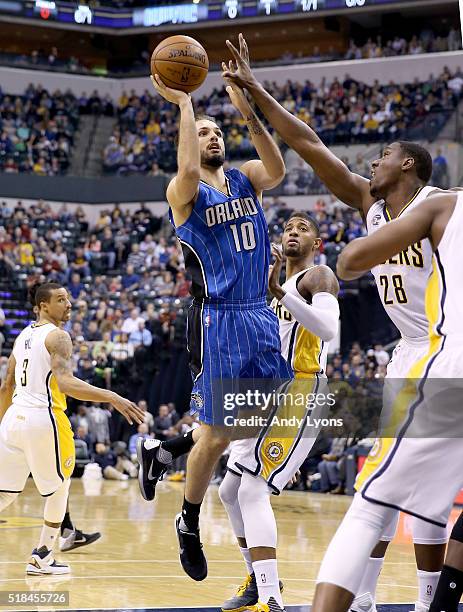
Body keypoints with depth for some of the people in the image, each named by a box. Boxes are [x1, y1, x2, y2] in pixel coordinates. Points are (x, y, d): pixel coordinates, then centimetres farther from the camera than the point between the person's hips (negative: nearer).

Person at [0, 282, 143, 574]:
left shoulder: (24, 335, 16)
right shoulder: (57, 336, -8)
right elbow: (66, 383, -24)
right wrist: (112, 397, -30)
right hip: (43, 417, -7)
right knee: (59, 487, 13)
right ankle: (41, 558, 15)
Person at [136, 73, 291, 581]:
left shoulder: (247, 178, 11)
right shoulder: (184, 192, -4)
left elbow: (277, 169, -13)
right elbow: (189, 171, -30)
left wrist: (248, 111, -25)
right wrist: (183, 104, -21)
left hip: (260, 316, 6)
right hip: (217, 320, -6)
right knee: (219, 431, -4)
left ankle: (162, 451, 28)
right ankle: (189, 525, 18)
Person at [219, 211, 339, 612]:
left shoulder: (318, 277, -5)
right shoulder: (276, 285, 23)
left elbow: (329, 329, -25)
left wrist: (278, 291, -31)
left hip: (299, 396, -10)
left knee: (253, 491, -23)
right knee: (231, 492, 16)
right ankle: (259, 580, 32)